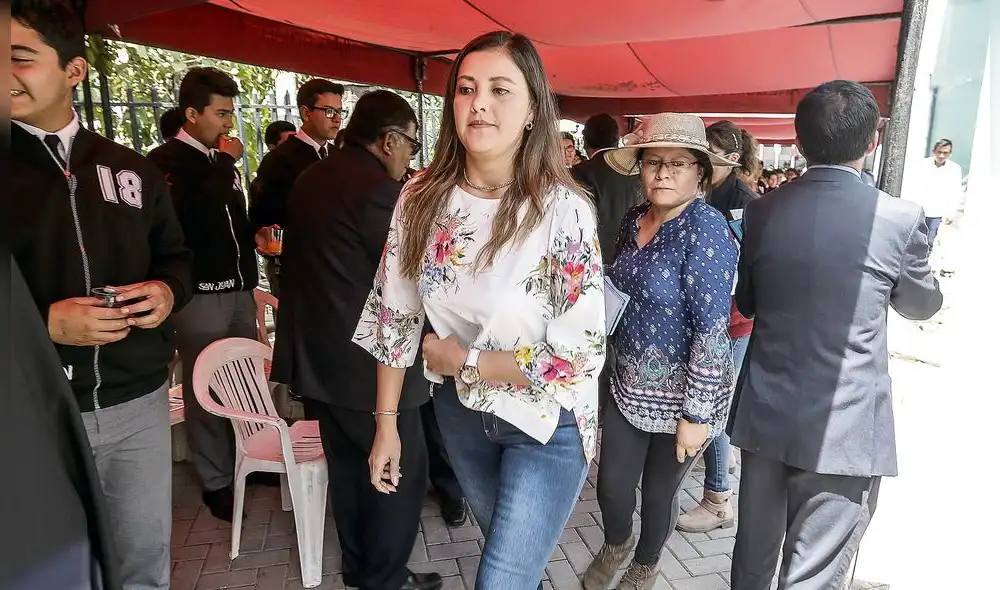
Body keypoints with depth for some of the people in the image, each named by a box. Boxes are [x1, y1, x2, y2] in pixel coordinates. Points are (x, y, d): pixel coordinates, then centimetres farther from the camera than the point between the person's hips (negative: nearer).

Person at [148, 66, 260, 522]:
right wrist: (225, 162, -14)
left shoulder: (221, 161, 13)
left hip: (238, 288, 6)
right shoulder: (167, 160, -8)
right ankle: (216, 482, 14)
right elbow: (192, 212, -25)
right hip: (201, 294, -6)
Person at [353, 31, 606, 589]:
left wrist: (461, 360, -17)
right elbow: (396, 317, -1)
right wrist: (387, 425, 1)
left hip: (546, 422, -4)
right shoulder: (422, 198, -9)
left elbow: (580, 355, -23)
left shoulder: (563, 209, -22)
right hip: (460, 412, 5)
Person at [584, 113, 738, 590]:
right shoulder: (634, 220, 0)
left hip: (683, 394, -5)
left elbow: (712, 330, -22)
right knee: (610, 486, 14)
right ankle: (616, 544, 48)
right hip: (629, 384, 5)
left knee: (659, 492, 15)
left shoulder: (705, 228, -21)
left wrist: (696, 413, -21)